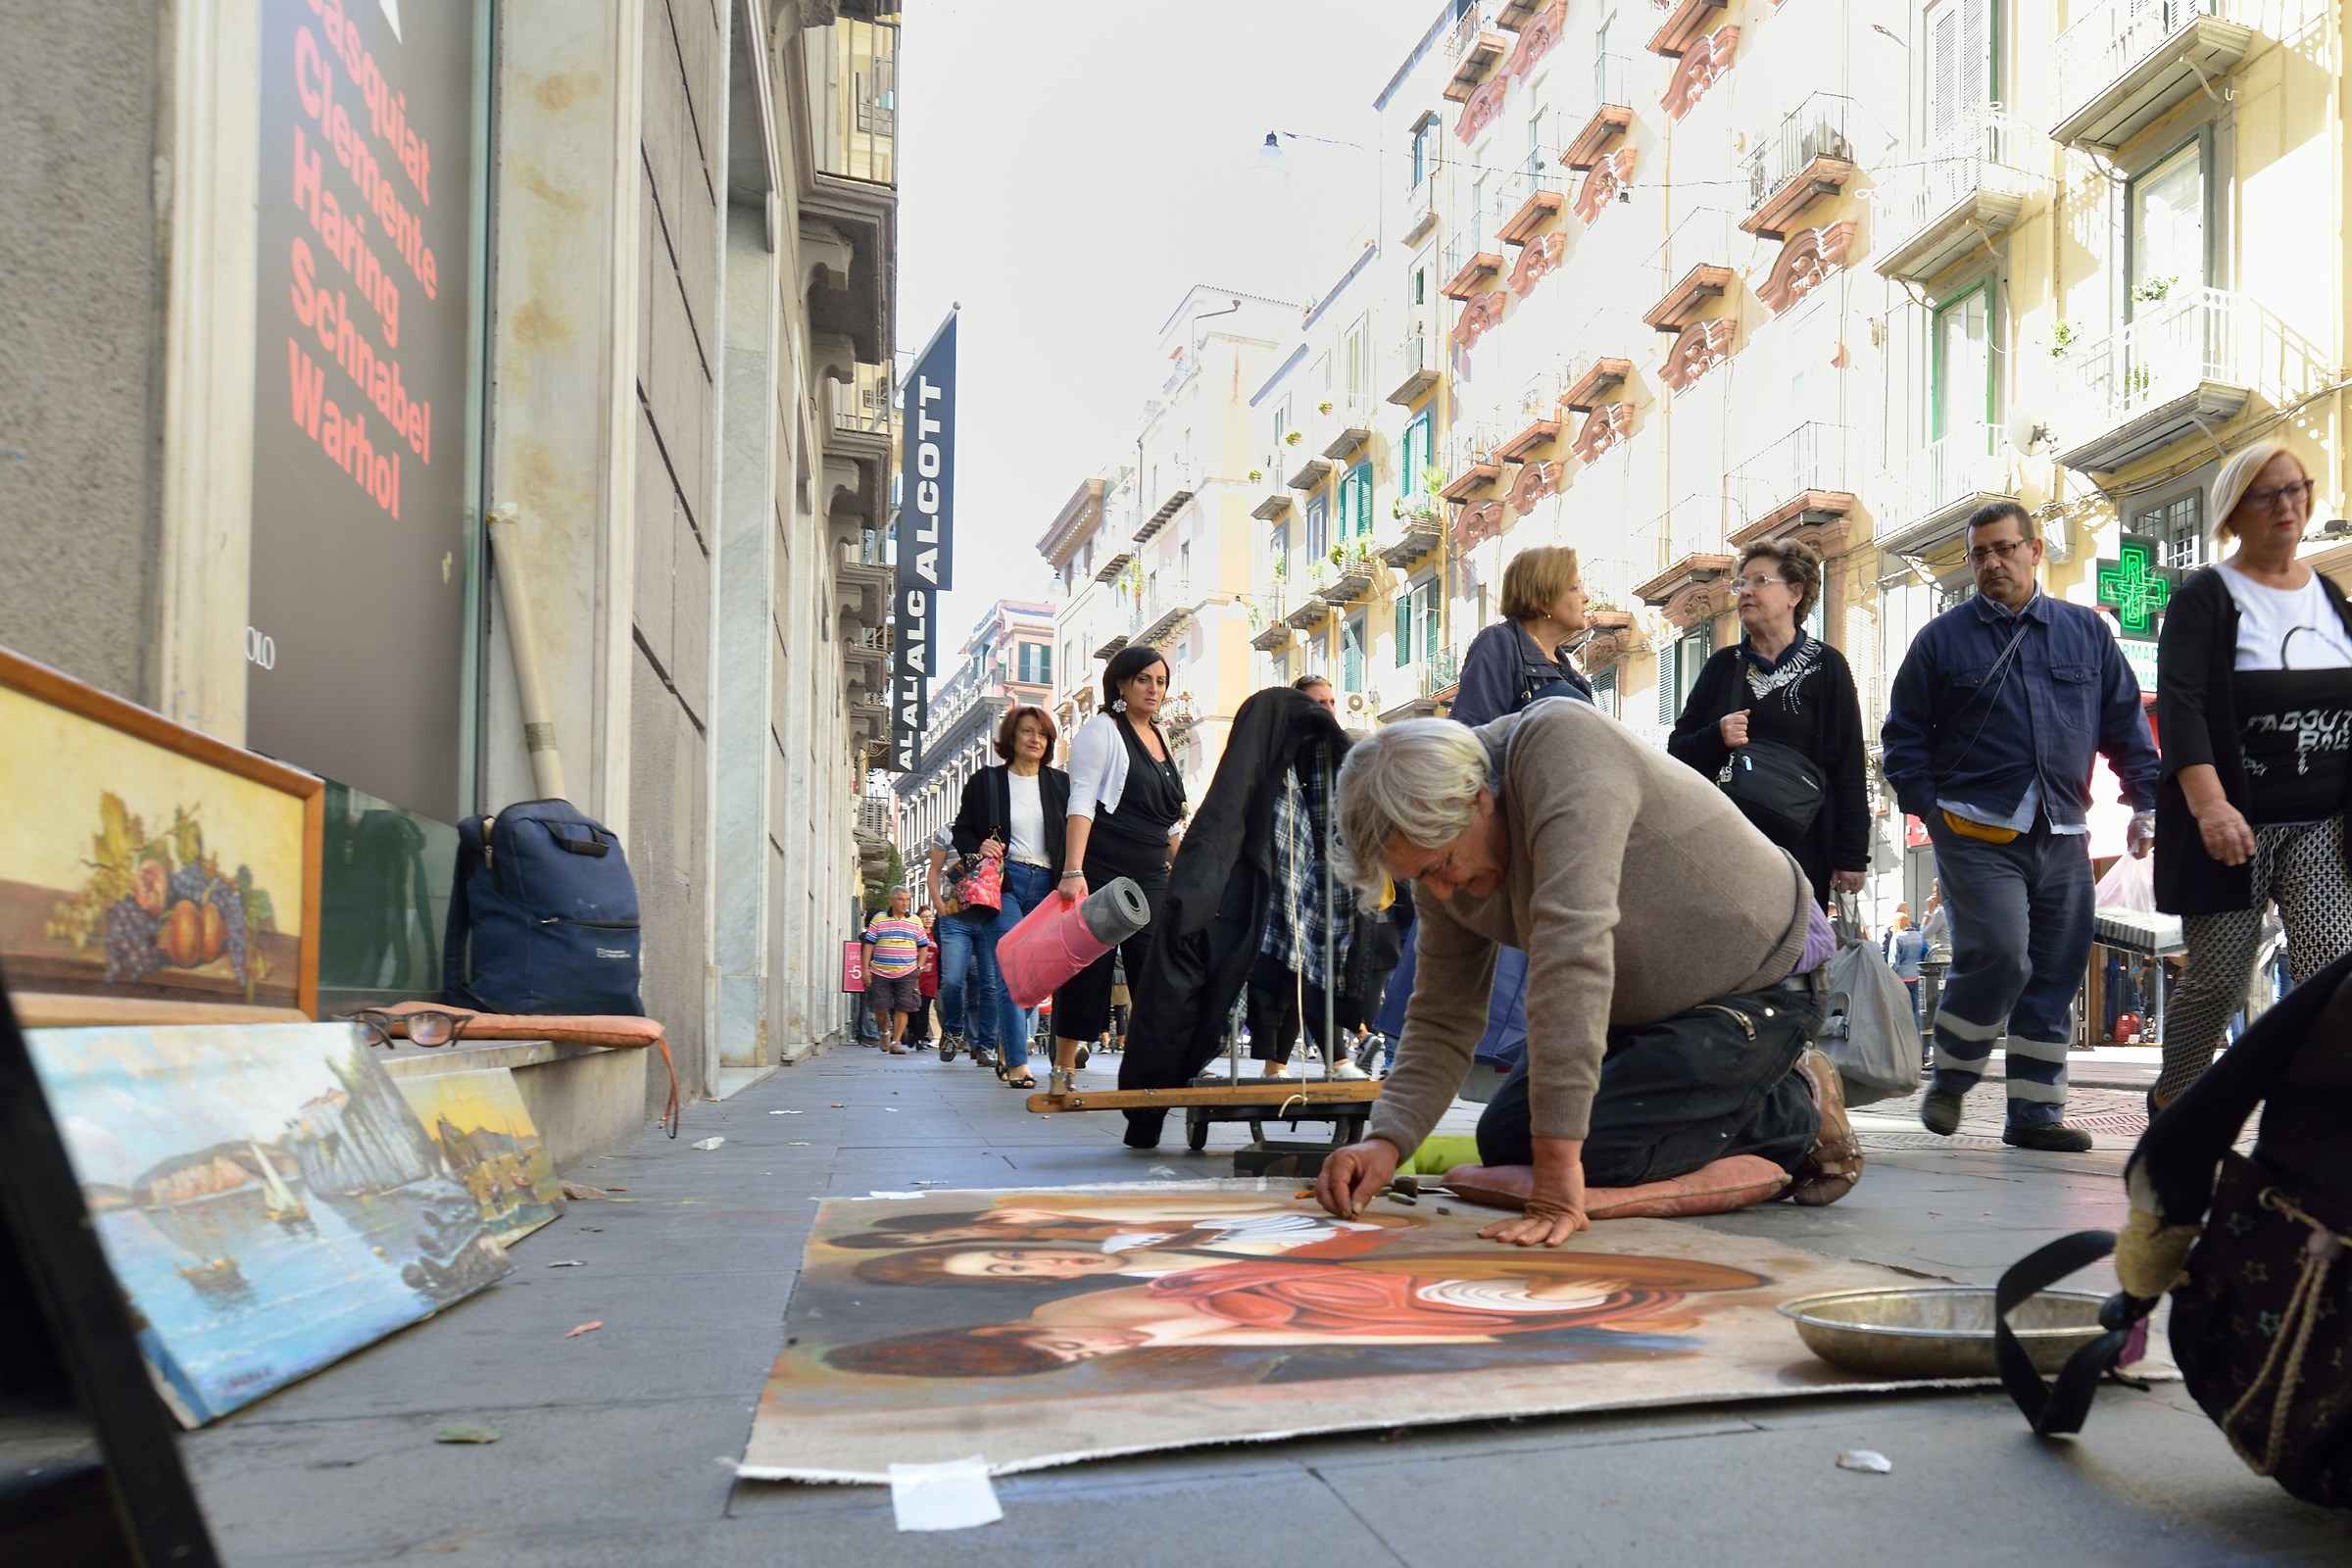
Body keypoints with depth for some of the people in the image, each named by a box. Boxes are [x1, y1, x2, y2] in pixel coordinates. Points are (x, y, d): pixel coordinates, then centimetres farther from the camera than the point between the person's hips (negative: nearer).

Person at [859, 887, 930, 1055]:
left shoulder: (915, 921, 8)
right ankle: (885, 1032, 30)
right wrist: (866, 968, -3)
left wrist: (920, 967, 5)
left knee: (903, 1008, -5)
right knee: (880, 1008, 2)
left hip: (906, 973, 1)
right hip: (880, 973, -1)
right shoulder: (879, 919, 3)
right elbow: (869, 944, 3)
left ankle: (896, 1041, 2)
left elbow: (923, 946, 15)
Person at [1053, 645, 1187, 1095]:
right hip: (1101, 871, -6)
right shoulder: (1102, 730, -3)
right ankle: (1064, 1072, 10)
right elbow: (1081, 803, -12)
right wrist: (1073, 872, -22)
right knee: (1086, 972, -1)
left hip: (1150, 877, 6)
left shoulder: (1158, 737, 18)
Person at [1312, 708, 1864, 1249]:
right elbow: (1443, 1021, -1)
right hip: (1646, 1003, 8)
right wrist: (1387, 1141, -19)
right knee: (1503, 1141, 5)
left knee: (1589, 1149, -21)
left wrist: (1558, 1158, -44)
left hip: (1759, 984, -8)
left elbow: (1571, 945, -41)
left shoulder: (1563, 748, -33)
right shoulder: (1442, 847, -8)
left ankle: (1798, 1108, 2)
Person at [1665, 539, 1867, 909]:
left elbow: (1849, 767, 2)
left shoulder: (1825, 666, 5)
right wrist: (1716, 737, -9)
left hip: (1800, 846, -2)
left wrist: (1851, 857, -3)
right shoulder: (1723, 665, 14)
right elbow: (1677, 749, 14)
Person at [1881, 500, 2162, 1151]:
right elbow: (1903, 735, 7)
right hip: (1979, 831, -4)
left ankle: (2036, 1112, 14)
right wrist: (1929, 806, -4)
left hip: (2064, 836, 4)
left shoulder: (2086, 632, 13)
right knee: (1999, 954, -18)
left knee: (2057, 972, 5)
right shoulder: (1943, 639, 6)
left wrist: (2146, 803, 6)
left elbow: (2125, 724, 16)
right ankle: (1949, 1082, 3)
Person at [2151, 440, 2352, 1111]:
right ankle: (2171, 1100, 26)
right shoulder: (2204, 599, -4)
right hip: (2232, 825, -4)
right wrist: (2208, 804, -28)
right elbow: (2179, 702, -16)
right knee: (2219, 980, 2)